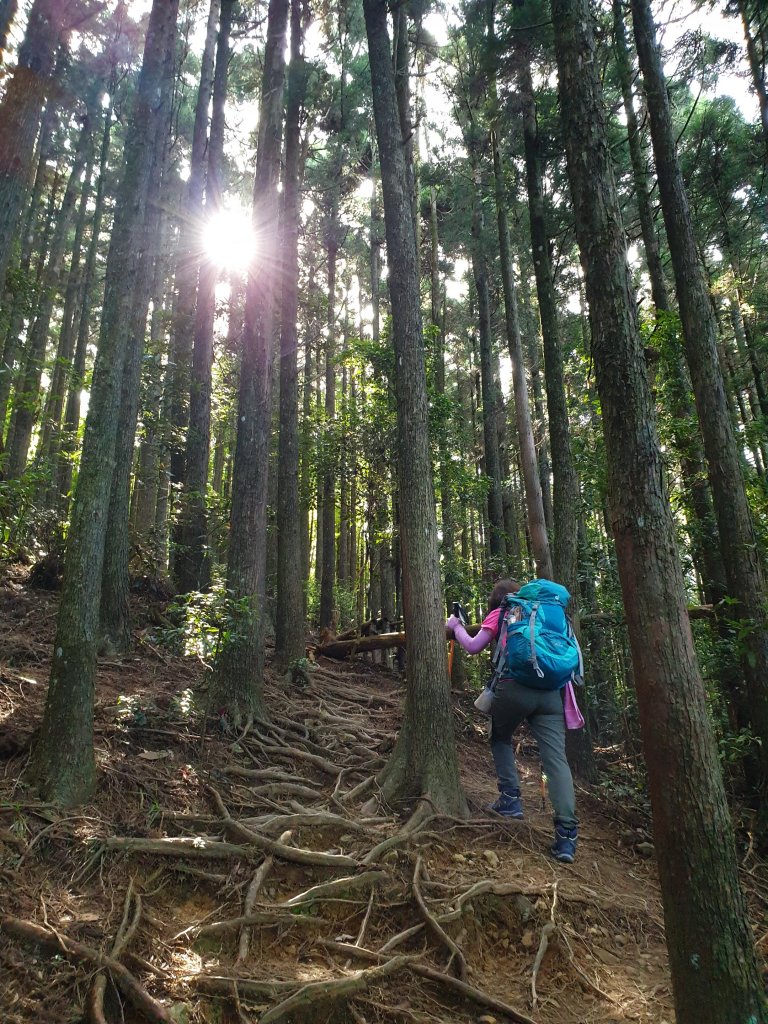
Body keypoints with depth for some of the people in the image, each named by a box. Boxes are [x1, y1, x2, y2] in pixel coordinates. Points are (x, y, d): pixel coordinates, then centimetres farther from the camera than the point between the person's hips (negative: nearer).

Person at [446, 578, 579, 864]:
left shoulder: (498, 614, 11)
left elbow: (473, 647, 9)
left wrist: (456, 627, 24)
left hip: (514, 687, -3)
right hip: (549, 690, 3)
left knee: (500, 738, 24)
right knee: (556, 757, -5)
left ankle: (510, 799, 13)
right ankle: (566, 833, -14)